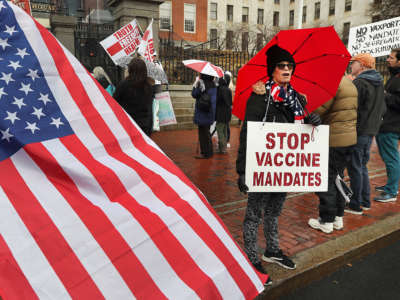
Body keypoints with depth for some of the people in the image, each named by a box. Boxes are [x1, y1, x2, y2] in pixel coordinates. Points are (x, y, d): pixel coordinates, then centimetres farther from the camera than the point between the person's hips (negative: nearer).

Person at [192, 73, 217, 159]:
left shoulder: (202, 83, -15)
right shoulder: (212, 84, 7)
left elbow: (194, 94, -11)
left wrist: (195, 83, -1)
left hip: (202, 112, -8)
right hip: (210, 112, 8)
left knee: (203, 132, -1)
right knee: (207, 132, 17)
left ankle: (205, 153, 4)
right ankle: (209, 151, 25)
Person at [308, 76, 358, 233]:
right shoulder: (349, 83, 15)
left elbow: (317, 110, -19)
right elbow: (353, 111, 15)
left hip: (334, 140, -9)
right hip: (350, 138, 9)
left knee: (326, 180, 1)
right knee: (337, 177, 18)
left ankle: (326, 221, 11)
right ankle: (338, 217, 27)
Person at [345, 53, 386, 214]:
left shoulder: (359, 83, -16)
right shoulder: (378, 83, 13)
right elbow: (382, 109, 18)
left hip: (358, 132, -9)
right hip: (371, 131, 9)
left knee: (355, 168, -1)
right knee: (362, 166, 19)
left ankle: (356, 205, 7)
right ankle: (365, 201, 26)